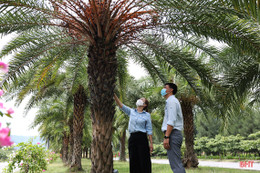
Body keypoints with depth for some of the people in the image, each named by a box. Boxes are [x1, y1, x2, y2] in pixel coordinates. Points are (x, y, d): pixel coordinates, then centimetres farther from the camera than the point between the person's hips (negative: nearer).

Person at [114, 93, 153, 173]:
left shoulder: (147, 115, 2)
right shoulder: (131, 112, 10)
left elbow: (149, 130, 1)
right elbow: (120, 105, 0)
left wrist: (151, 143, -4)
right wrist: (114, 95, -12)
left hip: (142, 139, -3)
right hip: (132, 138, 3)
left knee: (144, 161, -3)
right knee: (133, 160, 6)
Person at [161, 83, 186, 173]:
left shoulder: (171, 101, -6)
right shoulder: (174, 101, 24)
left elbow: (171, 121, -17)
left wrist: (166, 137, -21)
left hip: (173, 134, -10)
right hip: (177, 134, 10)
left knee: (176, 165, -13)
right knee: (178, 164, 11)